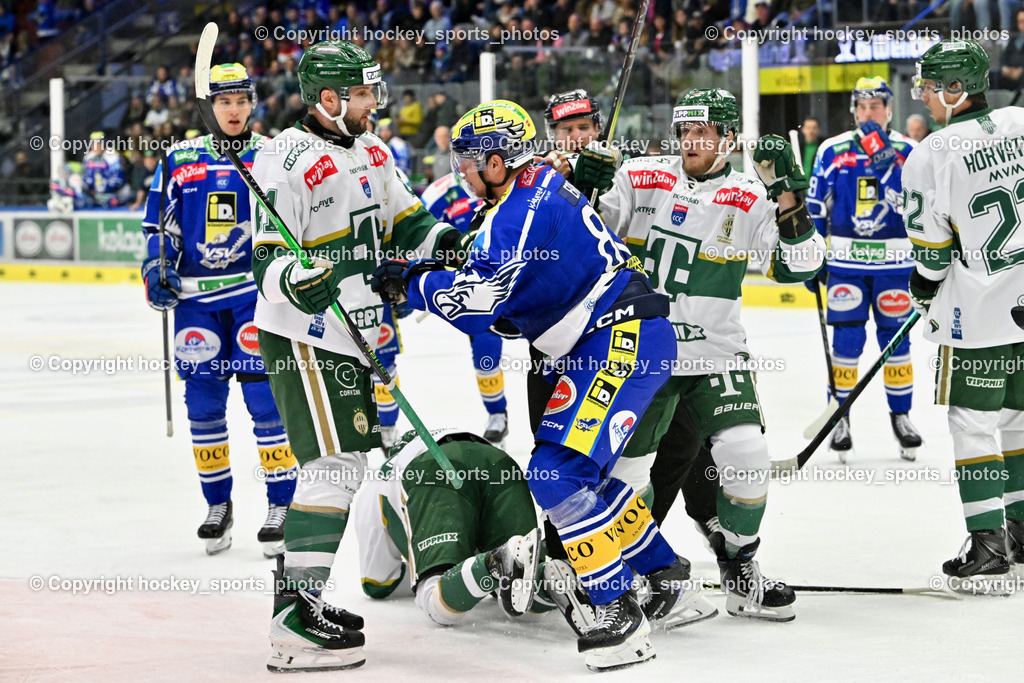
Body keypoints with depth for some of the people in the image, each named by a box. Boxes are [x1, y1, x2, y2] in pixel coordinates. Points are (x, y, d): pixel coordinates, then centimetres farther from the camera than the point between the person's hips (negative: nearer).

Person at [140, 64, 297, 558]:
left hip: (255, 290, -3)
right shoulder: (180, 159, 10)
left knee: (264, 396, -8)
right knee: (202, 400, 4)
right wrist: (155, 266, 0)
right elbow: (158, 223, 14)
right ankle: (217, 504, 16)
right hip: (196, 294, 3)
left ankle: (282, 504, 1)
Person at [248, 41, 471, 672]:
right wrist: (293, 278, -38)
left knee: (343, 466, 13)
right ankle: (296, 622, -15)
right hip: (305, 339, -10)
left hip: (353, 336, 10)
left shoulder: (372, 152, 12)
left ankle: (301, 596, 22)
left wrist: (443, 239, 1)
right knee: (334, 466, -15)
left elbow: (404, 223, 20)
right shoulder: (287, 162, -16)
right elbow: (267, 259, -18)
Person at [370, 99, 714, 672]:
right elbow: (516, 306, 21)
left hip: (624, 339, -11)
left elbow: (476, 302, -23)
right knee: (581, 471, 19)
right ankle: (670, 582, 27)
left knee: (559, 475, -17)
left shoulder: (524, 208, -16)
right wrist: (434, 274, 10)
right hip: (612, 338, 11)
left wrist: (410, 282, -7)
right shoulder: (538, 189, 17)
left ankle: (621, 618, -16)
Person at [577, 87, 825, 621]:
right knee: (624, 466, -3)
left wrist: (787, 195, -21)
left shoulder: (749, 198, -2)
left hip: (716, 352, -1)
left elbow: (799, 266, -10)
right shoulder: (640, 178, 2)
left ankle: (739, 573, 4)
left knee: (745, 454, -16)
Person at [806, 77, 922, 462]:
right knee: (846, 340, -3)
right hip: (845, 261, 0)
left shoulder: (908, 151, 0)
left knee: (895, 339, 5)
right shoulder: (832, 151, 3)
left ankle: (901, 416, 18)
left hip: (894, 262, 0)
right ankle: (840, 417, 8)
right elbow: (815, 208, 8)